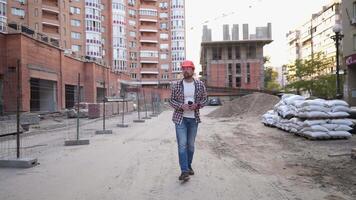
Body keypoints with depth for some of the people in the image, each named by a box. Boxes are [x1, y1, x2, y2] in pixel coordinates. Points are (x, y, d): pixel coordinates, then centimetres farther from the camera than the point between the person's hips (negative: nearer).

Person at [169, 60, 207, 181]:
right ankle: (184, 171, -7)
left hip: (194, 119, 2)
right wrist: (181, 106, -18)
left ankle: (188, 166, 28)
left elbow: (204, 99, 7)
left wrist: (197, 105, -14)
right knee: (182, 144, -9)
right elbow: (171, 101, 2)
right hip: (180, 118, -2)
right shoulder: (176, 85, -3)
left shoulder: (200, 85, 1)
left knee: (191, 145, 12)